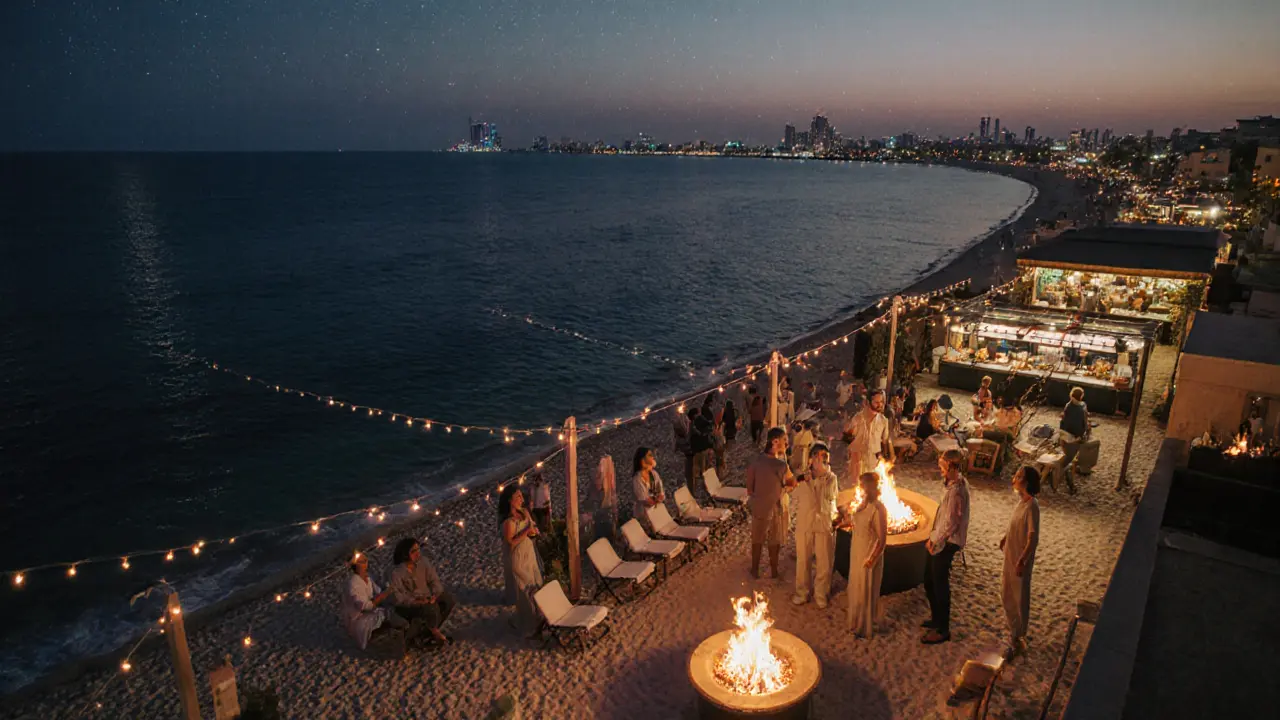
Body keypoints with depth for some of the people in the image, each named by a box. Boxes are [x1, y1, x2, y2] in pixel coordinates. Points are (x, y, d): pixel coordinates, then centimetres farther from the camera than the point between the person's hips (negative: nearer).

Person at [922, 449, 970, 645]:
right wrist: (933, 536, 11)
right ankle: (936, 619, 38)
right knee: (929, 581, 21)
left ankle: (942, 630, 16)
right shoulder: (952, 483, 6)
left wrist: (936, 542, -12)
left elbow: (951, 523, -23)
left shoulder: (956, 490, -25)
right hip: (939, 539, 10)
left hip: (946, 543, -10)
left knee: (940, 585, 2)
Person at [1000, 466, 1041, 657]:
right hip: (1011, 556, 9)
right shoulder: (1022, 500, 1)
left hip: (1021, 560, -9)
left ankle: (1018, 638, 22)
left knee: (1020, 598, 7)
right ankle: (1015, 631, 38)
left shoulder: (1032, 506, -26)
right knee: (1006, 595, 20)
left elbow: (1033, 539, -26)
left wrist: (1021, 561, -26)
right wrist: (1006, 537, 22)